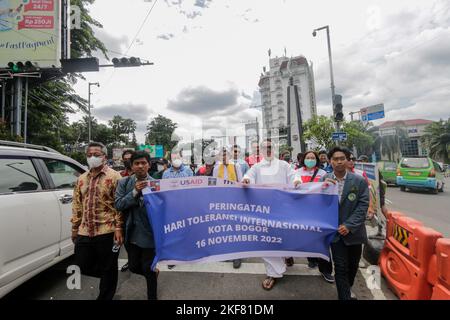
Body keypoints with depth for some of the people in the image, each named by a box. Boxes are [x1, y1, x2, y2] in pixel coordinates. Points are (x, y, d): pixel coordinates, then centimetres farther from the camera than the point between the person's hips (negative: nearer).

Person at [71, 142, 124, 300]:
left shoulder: (114, 176, -6)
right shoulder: (81, 179, 12)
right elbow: (77, 206, 16)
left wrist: (118, 228, -14)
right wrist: (75, 228, 14)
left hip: (107, 232, -5)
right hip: (84, 233, 6)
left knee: (108, 269, 9)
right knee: (83, 266, 13)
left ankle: (105, 296, 30)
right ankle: (108, 280, 36)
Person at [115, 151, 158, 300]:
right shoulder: (124, 183, -1)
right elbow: (118, 205, -10)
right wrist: (135, 191, -21)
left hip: (149, 234, -3)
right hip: (132, 234, 4)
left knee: (148, 269, 10)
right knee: (134, 267, 18)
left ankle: (152, 296, 36)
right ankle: (152, 274, 50)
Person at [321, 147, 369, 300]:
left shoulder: (359, 181, -7)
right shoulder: (324, 180, -5)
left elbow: (363, 205, -10)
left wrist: (349, 225, -16)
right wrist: (323, 188, -23)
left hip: (354, 231, 1)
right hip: (335, 231, -1)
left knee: (353, 265, 19)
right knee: (341, 267, 1)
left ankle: (347, 290, 44)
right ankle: (345, 296, 18)